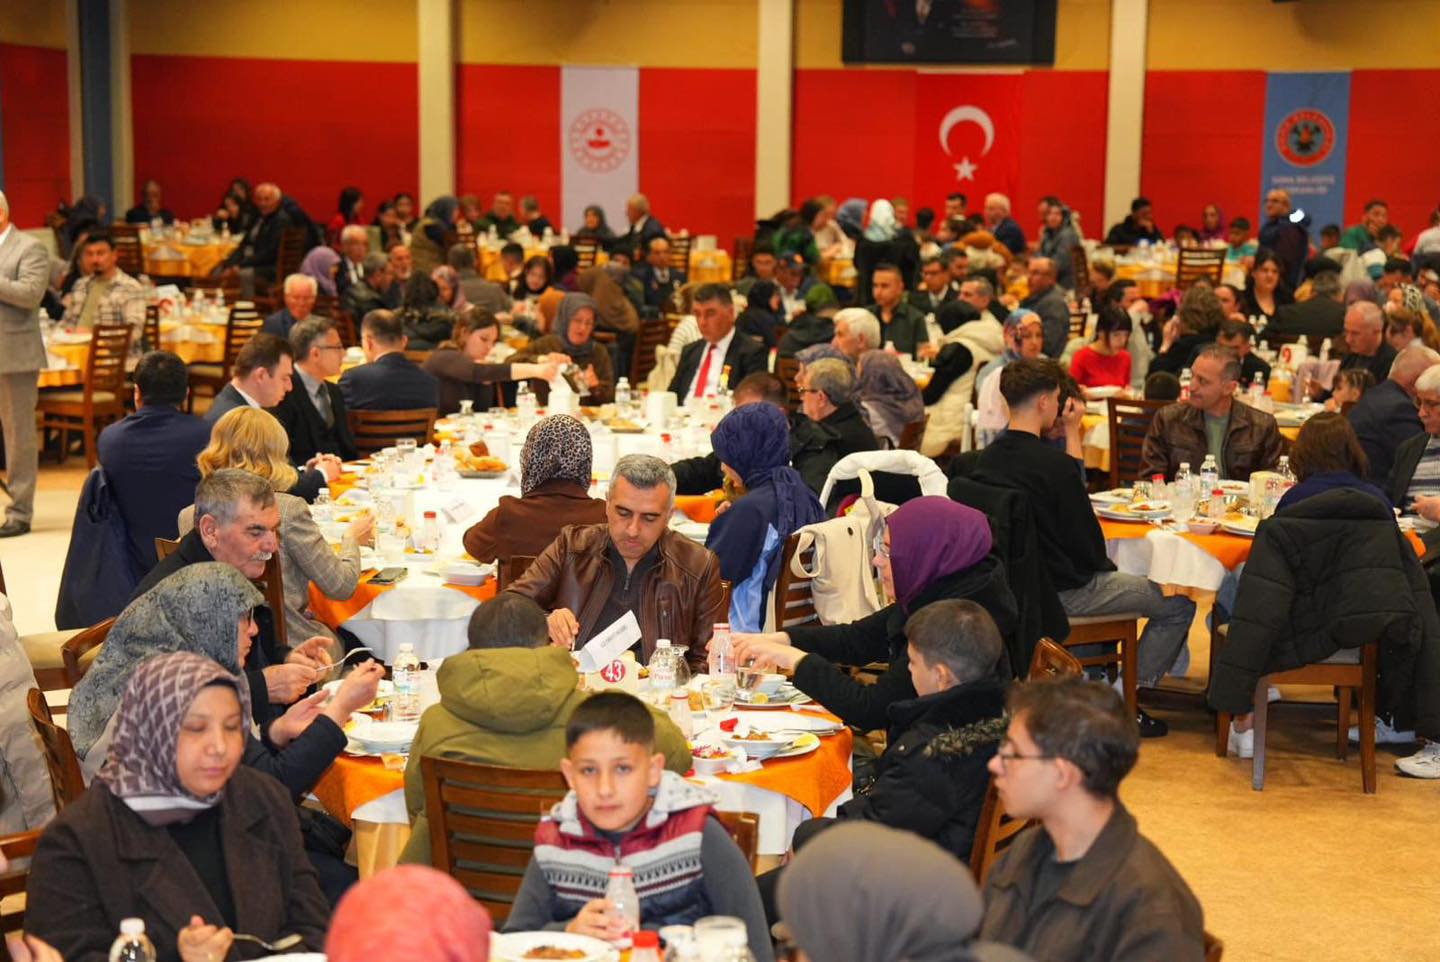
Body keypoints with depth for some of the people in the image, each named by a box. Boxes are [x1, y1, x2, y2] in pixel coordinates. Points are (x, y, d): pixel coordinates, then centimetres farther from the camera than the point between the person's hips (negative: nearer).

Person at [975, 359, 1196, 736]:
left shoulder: (988, 457, 0)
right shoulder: (1051, 462, -24)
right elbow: (1087, 542, -16)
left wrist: (1072, 432, 8)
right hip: (1064, 591, -9)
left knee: (1106, 574, 36)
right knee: (1179, 604, 3)